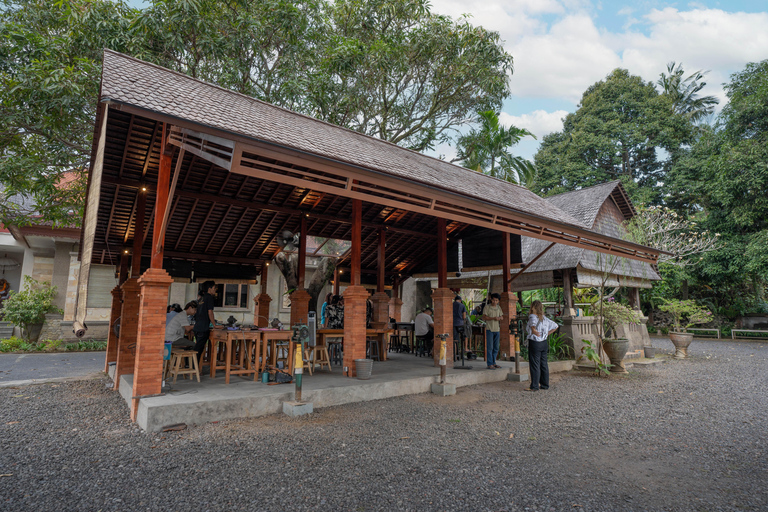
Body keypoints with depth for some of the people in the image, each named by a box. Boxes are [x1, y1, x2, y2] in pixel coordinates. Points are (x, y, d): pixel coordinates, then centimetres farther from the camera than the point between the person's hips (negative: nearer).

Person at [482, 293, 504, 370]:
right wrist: (493, 318, -20)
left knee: (496, 348, 9)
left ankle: (493, 362, 20)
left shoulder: (499, 307, 13)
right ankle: (490, 364, -2)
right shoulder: (487, 307, -3)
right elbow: (484, 317, -10)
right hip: (489, 329, -6)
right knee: (489, 347, -5)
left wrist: (499, 318, -9)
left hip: (497, 329, 6)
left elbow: (502, 317, 15)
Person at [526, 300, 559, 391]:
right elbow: (555, 326, 17)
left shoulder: (532, 317, -11)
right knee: (543, 364, 14)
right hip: (544, 343, 7)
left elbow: (533, 324, -34)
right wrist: (547, 334, 13)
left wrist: (534, 331, -27)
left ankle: (534, 386, 3)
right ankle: (545, 384, 21)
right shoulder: (544, 318, 9)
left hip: (534, 343, -7)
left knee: (534, 365, -1)